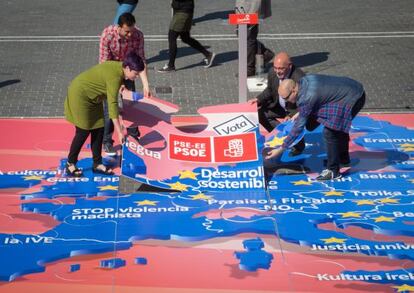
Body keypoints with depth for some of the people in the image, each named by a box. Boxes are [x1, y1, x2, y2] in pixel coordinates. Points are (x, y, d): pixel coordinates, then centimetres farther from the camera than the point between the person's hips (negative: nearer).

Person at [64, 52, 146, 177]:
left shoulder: (119, 67, -5)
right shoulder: (115, 76, -32)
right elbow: (112, 104, -35)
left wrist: (124, 91, 5)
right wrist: (119, 132, -36)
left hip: (93, 97, 9)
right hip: (80, 95, -9)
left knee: (99, 129, 7)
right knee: (84, 132, -4)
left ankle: (97, 164, 15)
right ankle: (70, 164, 10)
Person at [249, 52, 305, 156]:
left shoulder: (299, 78, -34)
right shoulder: (272, 73, -15)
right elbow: (269, 91, 7)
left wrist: (290, 117, -39)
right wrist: (258, 99, -12)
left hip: (296, 110, -6)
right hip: (279, 107, 6)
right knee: (259, 111, -8)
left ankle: (298, 144, 4)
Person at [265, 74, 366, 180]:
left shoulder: (306, 99, -24)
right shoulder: (304, 80, 0)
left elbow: (299, 127, -19)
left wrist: (281, 149, -14)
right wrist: (300, 114, 19)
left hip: (352, 99, -10)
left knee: (329, 133, -11)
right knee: (340, 127, 28)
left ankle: (333, 171, -2)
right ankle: (343, 158, 47)